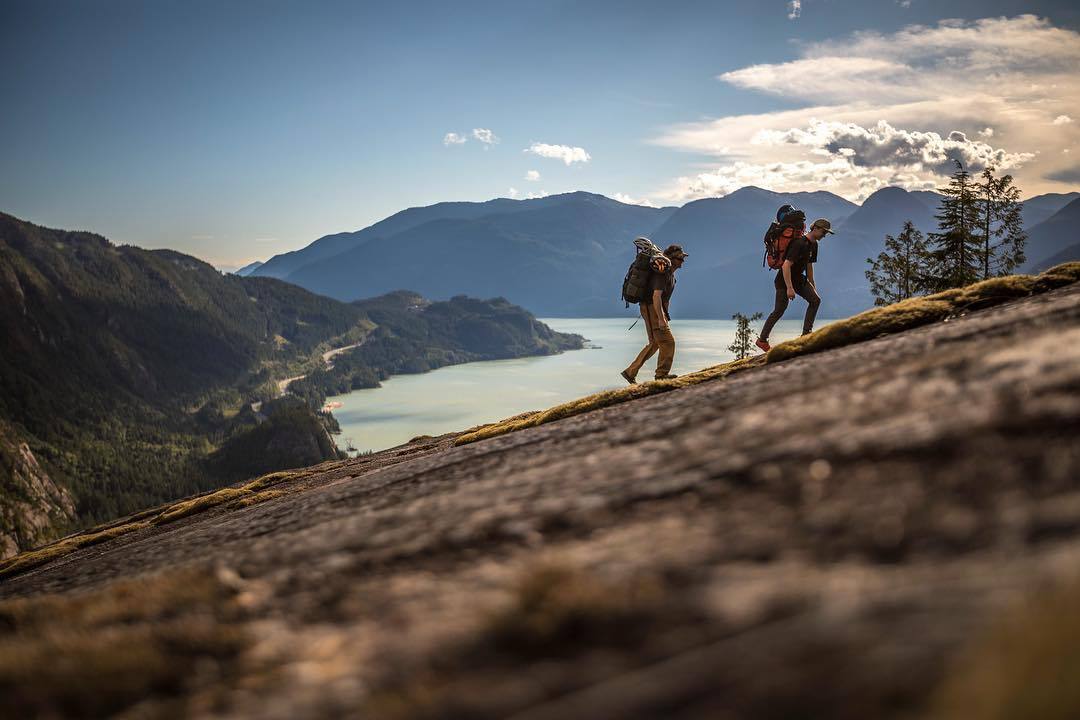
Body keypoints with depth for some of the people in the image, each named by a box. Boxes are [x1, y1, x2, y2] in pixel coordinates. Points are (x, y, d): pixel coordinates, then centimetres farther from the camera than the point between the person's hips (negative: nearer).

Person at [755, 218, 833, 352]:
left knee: (815, 300, -5)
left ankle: (806, 332, -1)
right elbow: (786, 266, -29)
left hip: (799, 278, 9)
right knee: (779, 310, -4)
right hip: (784, 280, -9)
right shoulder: (799, 244, -25)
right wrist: (789, 288, -31)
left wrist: (812, 285, 23)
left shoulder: (813, 244, 6)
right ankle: (762, 340, 7)